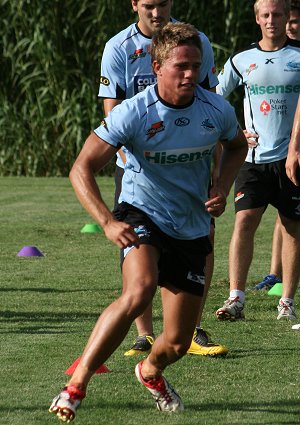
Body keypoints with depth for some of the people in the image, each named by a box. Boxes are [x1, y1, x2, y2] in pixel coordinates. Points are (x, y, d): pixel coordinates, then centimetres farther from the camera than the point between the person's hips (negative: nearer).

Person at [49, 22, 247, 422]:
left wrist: (222, 188, -3)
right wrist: (108, 222, -34)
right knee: (138, 292, -35)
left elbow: (236, 146, 16)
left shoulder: (218, 110, -8)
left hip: (192, 229, 4)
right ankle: (75, 386, -26)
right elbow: (82, 168, -20)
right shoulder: (132, 113, -19)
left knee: (177, 343, 5)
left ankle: (150, 371, 44)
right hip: (142, 216, -4)